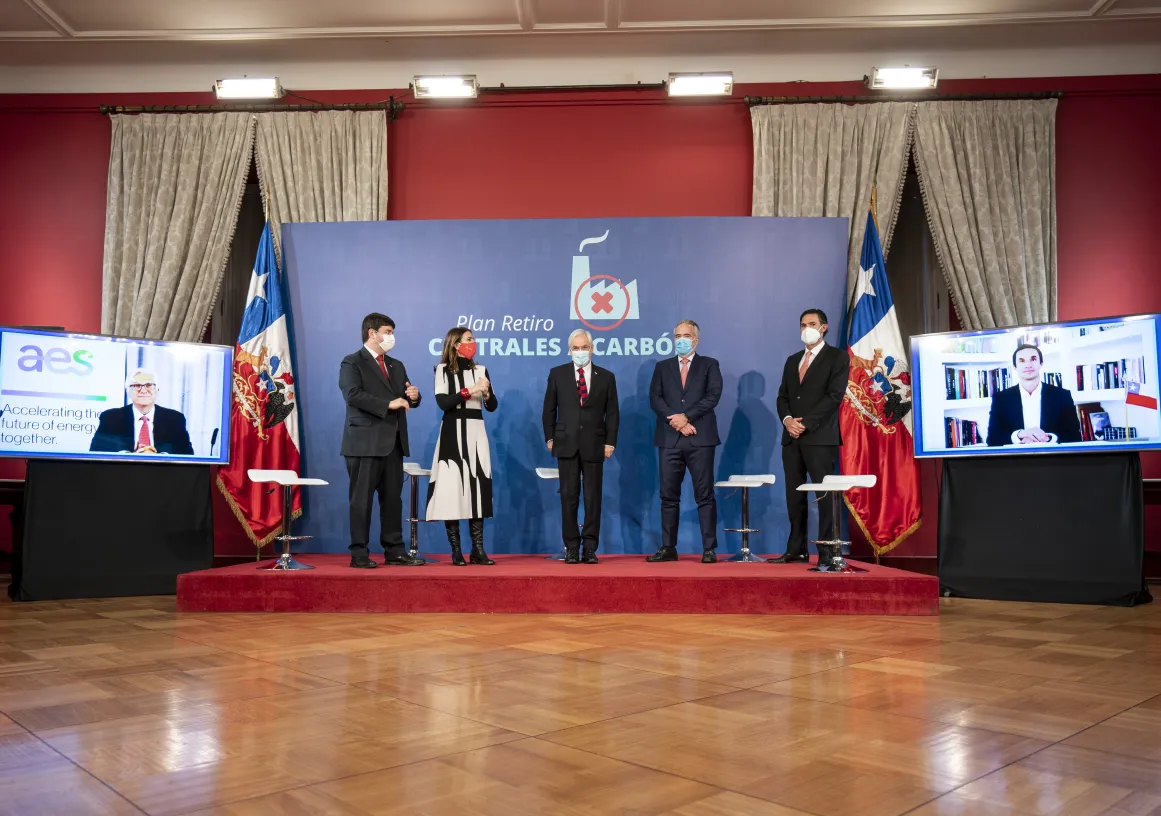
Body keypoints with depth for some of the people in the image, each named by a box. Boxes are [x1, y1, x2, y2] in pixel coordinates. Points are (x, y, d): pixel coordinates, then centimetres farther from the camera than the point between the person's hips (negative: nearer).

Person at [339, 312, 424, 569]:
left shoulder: (396, 365, 20)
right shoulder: (352, 362, -3)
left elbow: (406, 399, 21)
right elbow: (353, 394, -18)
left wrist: (413, 396, -4)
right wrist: (388, 404, -21)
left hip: (393, 442, 7)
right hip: (365, 442, -7)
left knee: (393, 498, 8)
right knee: (362, 499, -2)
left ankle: (394, 551, 14)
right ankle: (359, 554, 3)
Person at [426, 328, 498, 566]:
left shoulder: (481, 370, 12)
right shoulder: (443, 370, -1)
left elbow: (492, 407, 10)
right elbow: (443, 402, -13)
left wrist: (486, 393, -10)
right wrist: (469, 390, -19)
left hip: (476, 432, 4)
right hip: (453, 432, -4)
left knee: (477, 486, 2)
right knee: (452, 487, -5)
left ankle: (478, 550, 6)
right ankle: (456, 551, 2)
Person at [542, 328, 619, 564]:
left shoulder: (606, 377, 7)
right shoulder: (557, 374, 6)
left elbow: (612, 413, 6)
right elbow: (549, 409, 10)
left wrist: (610, 442, -1)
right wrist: (550, 438, 3)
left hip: (594, 446, 0)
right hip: (567, 444, 0)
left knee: (593, 498, 2)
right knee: (569, 496, 1)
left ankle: (590, 548, 8)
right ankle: (571, 547, 7)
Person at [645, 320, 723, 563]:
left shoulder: (709, 365, 9)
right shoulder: (662, 367, 15)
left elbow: (713, 396, -5)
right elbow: (655, 399, 3)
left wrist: (686, 417, -13)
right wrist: (677, 422, -10)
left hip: (700, 439, -2)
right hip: (669, 440, 3)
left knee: (704, 496, -1)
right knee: (669, 497, 4)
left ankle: (709, 549, 3)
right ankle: (668, 548, 10)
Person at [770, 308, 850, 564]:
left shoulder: (838, 357, 1)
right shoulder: (792, 360, 20)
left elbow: (834, 396, -10)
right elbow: (782, 396, 16)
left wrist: (805, 422, -14)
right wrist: (787, 419, -5)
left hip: (820, 437, -6)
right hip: (792, 437, 6)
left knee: (825, 495, -5)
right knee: (794, 495, 5)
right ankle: (796, 549, 9)